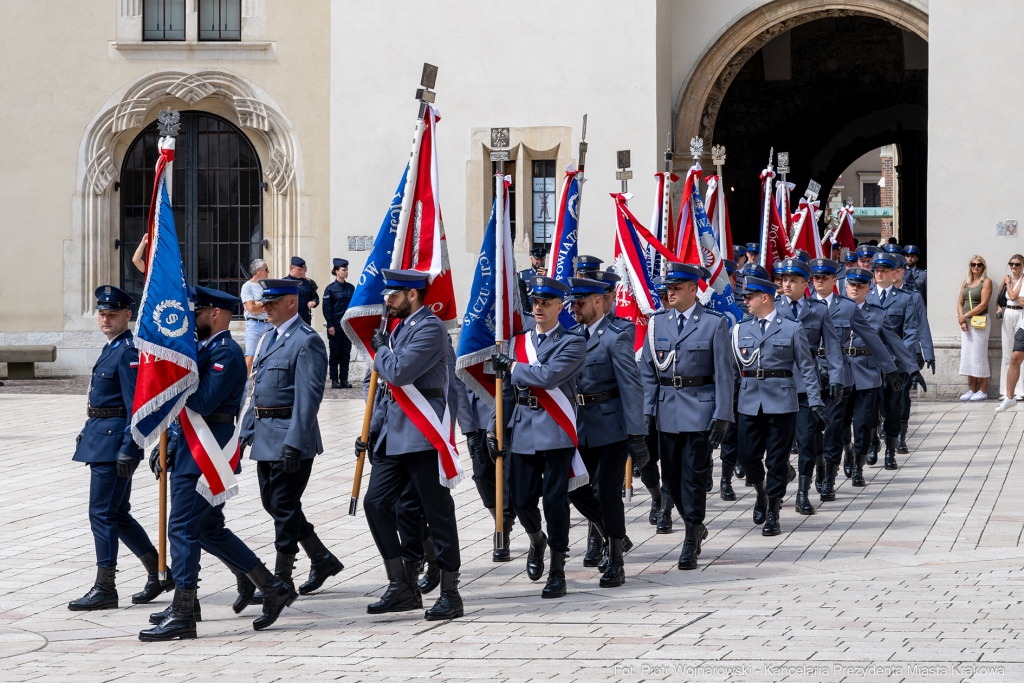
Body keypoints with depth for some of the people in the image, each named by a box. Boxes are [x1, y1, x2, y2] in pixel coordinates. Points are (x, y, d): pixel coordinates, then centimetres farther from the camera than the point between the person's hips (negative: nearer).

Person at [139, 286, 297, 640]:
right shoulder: (204, 349, 17)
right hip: (191, 451, 10)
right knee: (210, 530, 15)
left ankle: (183, 614, -4)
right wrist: (169, 444, 15)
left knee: (183, 528, -9)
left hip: (205, 458, -10)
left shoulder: (226, 353, -15)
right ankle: (273, 589, 24)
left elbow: (202, 403, -23)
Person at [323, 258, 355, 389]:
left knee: (346, 352, 5)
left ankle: (344, 379, 10)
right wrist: (330, 325, -12)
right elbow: (326, 308, -6)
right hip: (335, 325, -4)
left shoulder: (350, 288, 8)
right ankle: (334, 380, 5)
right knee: (335, 353, 1)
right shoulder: (330, 288, -5)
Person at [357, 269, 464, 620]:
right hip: (394, 436, 9)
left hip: (423, 434, -9)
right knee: (376, 503, 2)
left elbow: (399, 372, -23)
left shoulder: (431, 328, -12)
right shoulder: (400, 327, 18)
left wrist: (380, 349, -3)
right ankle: (402, 587, 9)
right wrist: (372, 431, 19)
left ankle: (450, 594, 4)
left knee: (437, 512, -3)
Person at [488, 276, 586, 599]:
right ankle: (537, 540, 38)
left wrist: (511, 366, -8)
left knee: (554, 500, -4)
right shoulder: (518, 341, 13)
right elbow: (507, 389, 15)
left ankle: (557, 572, 5)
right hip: (522, 430, 4)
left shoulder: (572, 343, -3)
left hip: (556, 431, -4)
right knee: (522, 500, 5)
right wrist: (494, 428, 8)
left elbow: (548, 376, -19)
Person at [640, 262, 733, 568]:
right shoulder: (657, 322, 8)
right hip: (667, 412, 4)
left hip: (700, 410, -4)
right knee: (671, 477, 9)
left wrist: (721, 417, -10)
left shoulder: (714, 323, -4)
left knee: (694, 477, -3)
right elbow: (647, 371, 10)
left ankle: (691, 544, 5)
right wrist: (647, 411, 2)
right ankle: (696, 527, 30)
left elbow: (724, 373, -5)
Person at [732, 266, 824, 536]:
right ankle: (761, 494, 31)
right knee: (748, 457, 2)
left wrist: (815, 401, -5)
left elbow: (806, 367, 1)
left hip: (781, 402, -3)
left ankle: (773, 514, 8)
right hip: (749, 401, 3)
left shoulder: (792, 328, 0)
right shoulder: (740, 328, 9)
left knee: (777, 460, 0)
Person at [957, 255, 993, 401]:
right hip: (966, 322, 6)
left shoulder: (986, 282, -4)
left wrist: (966, 316, -11)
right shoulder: (966, 282, 14)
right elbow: (960, 303, 11)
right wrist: (962, 321, -4)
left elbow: (983, 304, -12)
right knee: (967, 355, 4)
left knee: (979, 355, -5)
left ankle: (983, 391, 0)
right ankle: (972, 390, 9)